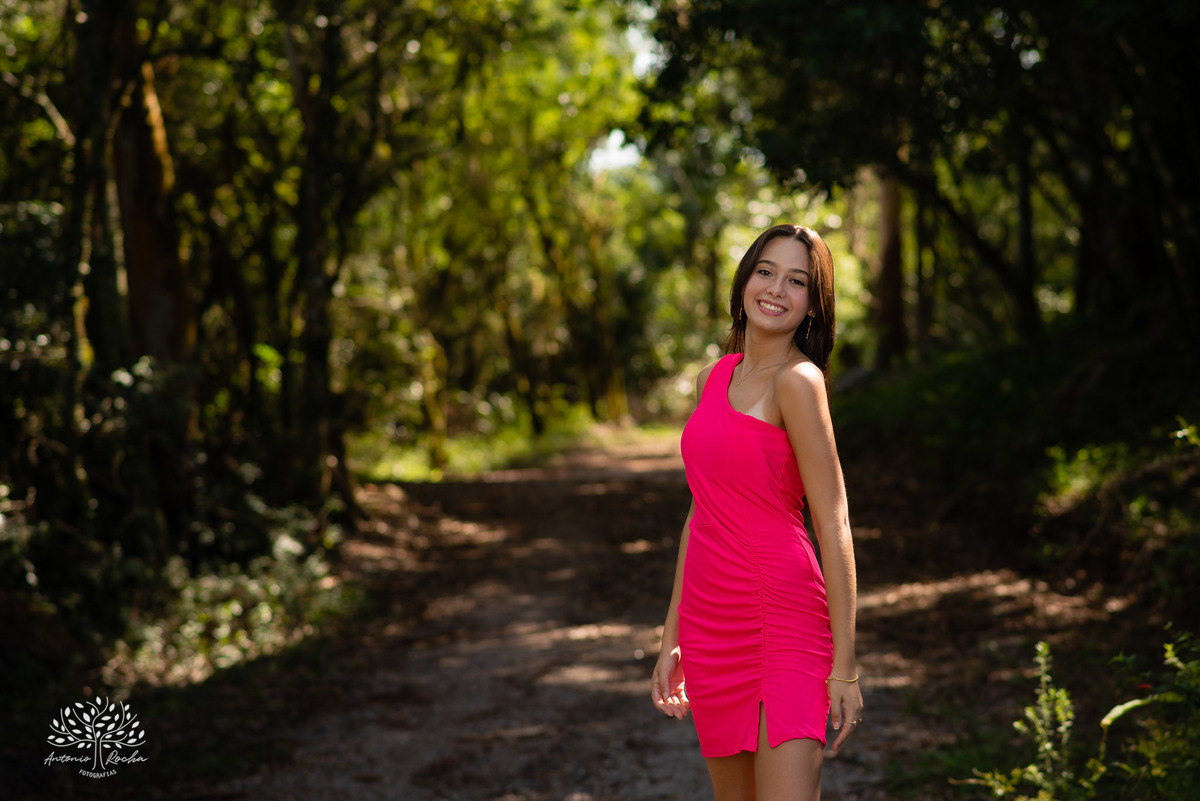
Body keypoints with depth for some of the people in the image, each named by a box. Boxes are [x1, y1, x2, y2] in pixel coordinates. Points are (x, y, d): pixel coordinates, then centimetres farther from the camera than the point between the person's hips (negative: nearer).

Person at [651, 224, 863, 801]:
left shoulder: (797, 381, -11)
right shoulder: (713, 379, 12)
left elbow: (833, 527, -12)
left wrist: (844, 666, -13)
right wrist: (672, 639, 16)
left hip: (785, 623, -7)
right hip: (711, 624, 7)